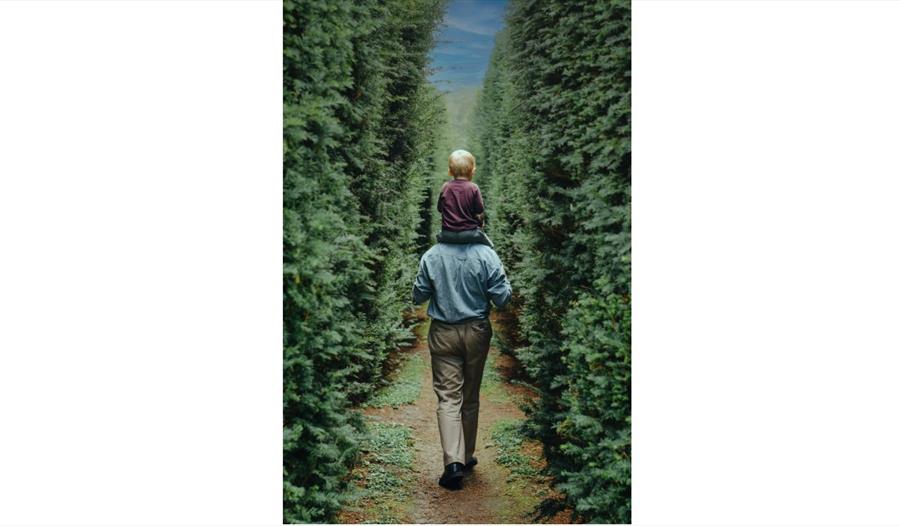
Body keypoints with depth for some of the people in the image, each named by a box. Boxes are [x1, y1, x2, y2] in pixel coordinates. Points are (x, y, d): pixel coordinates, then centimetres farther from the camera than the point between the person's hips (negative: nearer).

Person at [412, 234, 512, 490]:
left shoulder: (431, 256, -7)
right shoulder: (486, 255, -10)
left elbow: (418, 296, 0)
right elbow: (502, 298, -9)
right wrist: (506, 284, 12)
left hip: (443, 334, 0)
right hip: (476, 333, 1)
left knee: (448, 398, -1)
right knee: (470, 397, 14)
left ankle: (453, 462, -14)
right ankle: (467, 456, 27)